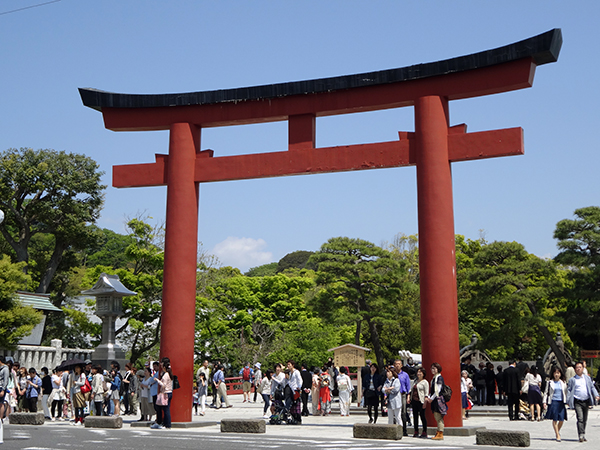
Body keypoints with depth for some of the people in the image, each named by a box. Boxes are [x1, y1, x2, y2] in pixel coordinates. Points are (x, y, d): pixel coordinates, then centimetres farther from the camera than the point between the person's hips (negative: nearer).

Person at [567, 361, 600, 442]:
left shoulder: (587, 378, 13)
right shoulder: (572, 380, 4)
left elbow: (592, 387, 14)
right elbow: (569, 390, 4)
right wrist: (568, 401, -5)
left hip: (586, 401, 4)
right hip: (577, 402, -4)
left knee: (585, 420, 10)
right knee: (580, 418, -16)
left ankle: (583, 435, 21)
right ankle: (581, 435, -19)